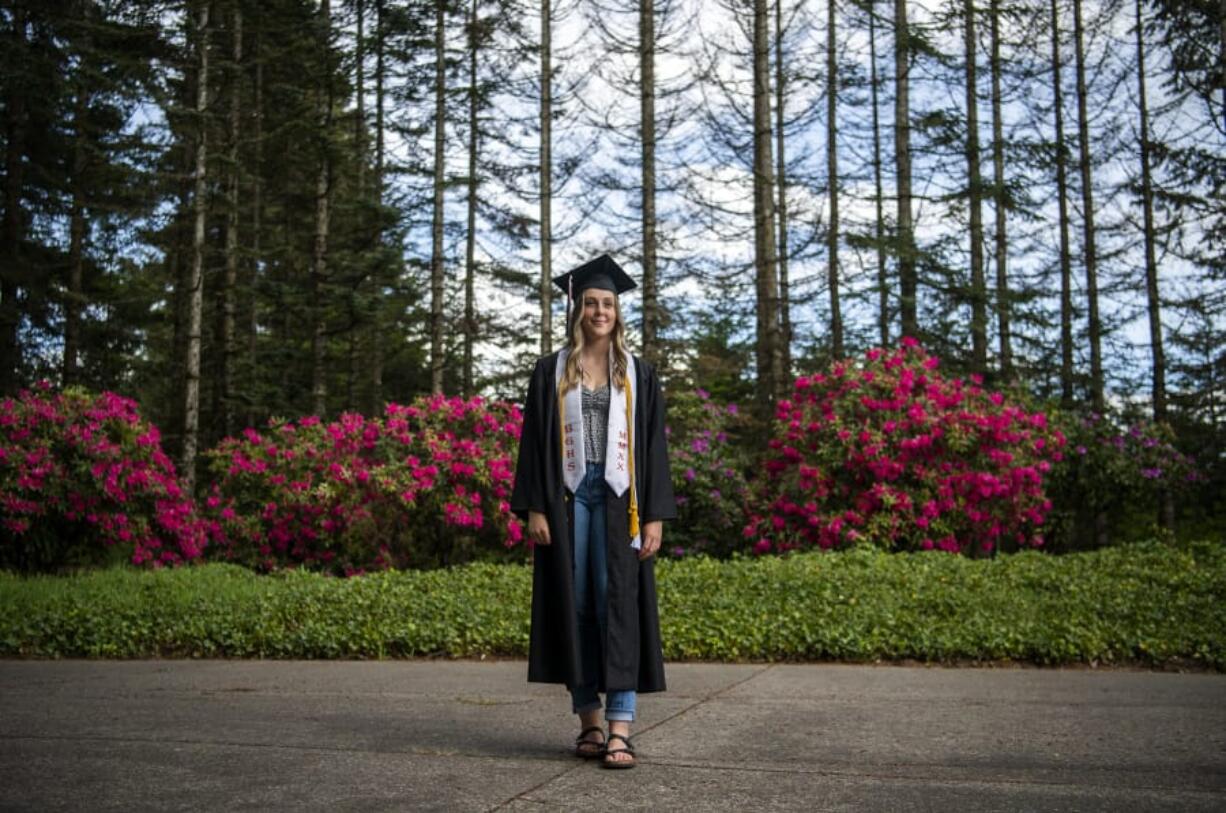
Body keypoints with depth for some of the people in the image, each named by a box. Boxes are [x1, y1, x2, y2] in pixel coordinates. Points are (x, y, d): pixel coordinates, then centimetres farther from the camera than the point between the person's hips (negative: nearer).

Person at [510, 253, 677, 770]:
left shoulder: (638, 374, 8)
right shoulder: (551, 371, 8)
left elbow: (653, 447, 5)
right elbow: (535, 441, 5)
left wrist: (655, 515, -3)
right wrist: (534, 508, -4)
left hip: (618, 498, -1)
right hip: (567, 495, 1)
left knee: (619, 603, -8)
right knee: (576, 604, 3)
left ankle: (620, 728, -9)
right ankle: (589, 722, 13)